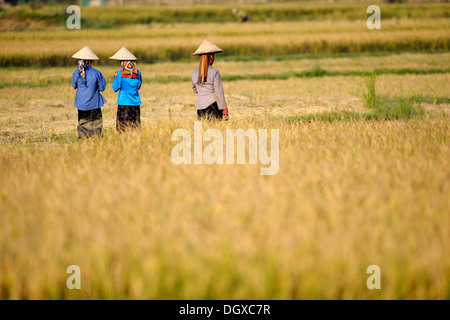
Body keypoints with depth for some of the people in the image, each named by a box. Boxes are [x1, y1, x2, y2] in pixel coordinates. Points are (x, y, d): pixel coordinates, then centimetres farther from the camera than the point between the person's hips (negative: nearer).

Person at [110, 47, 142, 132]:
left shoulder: (120, 74, -10)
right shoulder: (137, 73, 2)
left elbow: (115, 88, -5)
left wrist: (115, 77, 8)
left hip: (124, 103, -4)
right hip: (135, 103, 4)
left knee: (123, 126, -3)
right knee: (135, 125, 6)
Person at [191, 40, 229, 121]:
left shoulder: (195, 73, 6)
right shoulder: (214, 73, -10)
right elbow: (219, 93, -10)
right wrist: (224, 110, -4)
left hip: (200, 109, 5)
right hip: (213, 108, -5)